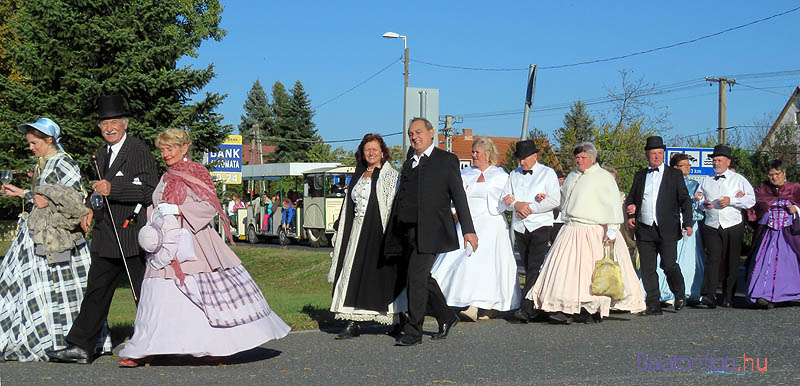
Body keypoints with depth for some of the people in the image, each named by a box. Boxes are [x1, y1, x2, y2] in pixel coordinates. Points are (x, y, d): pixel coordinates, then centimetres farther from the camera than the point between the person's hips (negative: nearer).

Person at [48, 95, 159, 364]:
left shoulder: (139, 150, -11)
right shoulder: (102, 153, 15)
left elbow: (150, 191, -18)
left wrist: (112, 188, -23)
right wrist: (94, 212, 10)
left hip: (133, 235, -8)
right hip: (107, 236, 8)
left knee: (145, 293, 1)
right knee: (96, 291, 11)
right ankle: (81, 347, 17)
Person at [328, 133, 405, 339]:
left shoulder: (390, 175, -3)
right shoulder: (358, 176, 16)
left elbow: (395, 206, -11)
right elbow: (348, 209, 19)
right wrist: (341, 233, 14)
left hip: (379, 233, -6)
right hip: (358, 233, 6)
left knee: (385, 275, -2)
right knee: (354, 275, 3)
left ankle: (399, 321, 10)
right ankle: (353, 324, 5)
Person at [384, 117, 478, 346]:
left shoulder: (446, 160, 4)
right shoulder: (409, 163, 20)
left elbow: (458, 196, 0)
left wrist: (468, 230, -7)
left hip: (430, 231, -6)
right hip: (406, 231, 6)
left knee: (415, 278, -12)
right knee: (423, 279, 11)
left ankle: (413, 331, -5)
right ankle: (447, 318, 28)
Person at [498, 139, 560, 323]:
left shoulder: (547, 173, 3)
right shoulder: (514, 175, 16)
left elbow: (554, 200, -8)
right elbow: (504, 198, 9)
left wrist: (530, 208, -11)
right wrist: (517, 204, -12)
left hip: (540, 226, -5)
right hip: (520, 227, 5)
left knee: (535, 267, -14)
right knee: (528, 267, 6)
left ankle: (526, 308, -21)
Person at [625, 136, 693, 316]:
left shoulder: (675, 174, 7)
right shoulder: (640, 176, 15)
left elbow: (685, 200, 3)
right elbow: (631, 198, 22)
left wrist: (688, 223, -8)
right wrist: (631, 215, 2)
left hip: (667, 230, -3)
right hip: (644, 230, 3)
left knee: (669, 265, -9)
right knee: (647, 269, 2)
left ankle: (680, 295, 17)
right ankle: (653, 305, 10)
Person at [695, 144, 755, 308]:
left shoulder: (738, 179, 7)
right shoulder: (706, 180, 16)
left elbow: (751, 200, -1)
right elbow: (697, 199, 18)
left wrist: (731, 201, -14)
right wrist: (702, 203, -4)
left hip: (733, 227, -1)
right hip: (711, 227, 1)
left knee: (731, 263, 4)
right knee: (712, 259, -14)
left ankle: (728, 297, 15)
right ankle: (708, 295, -24)